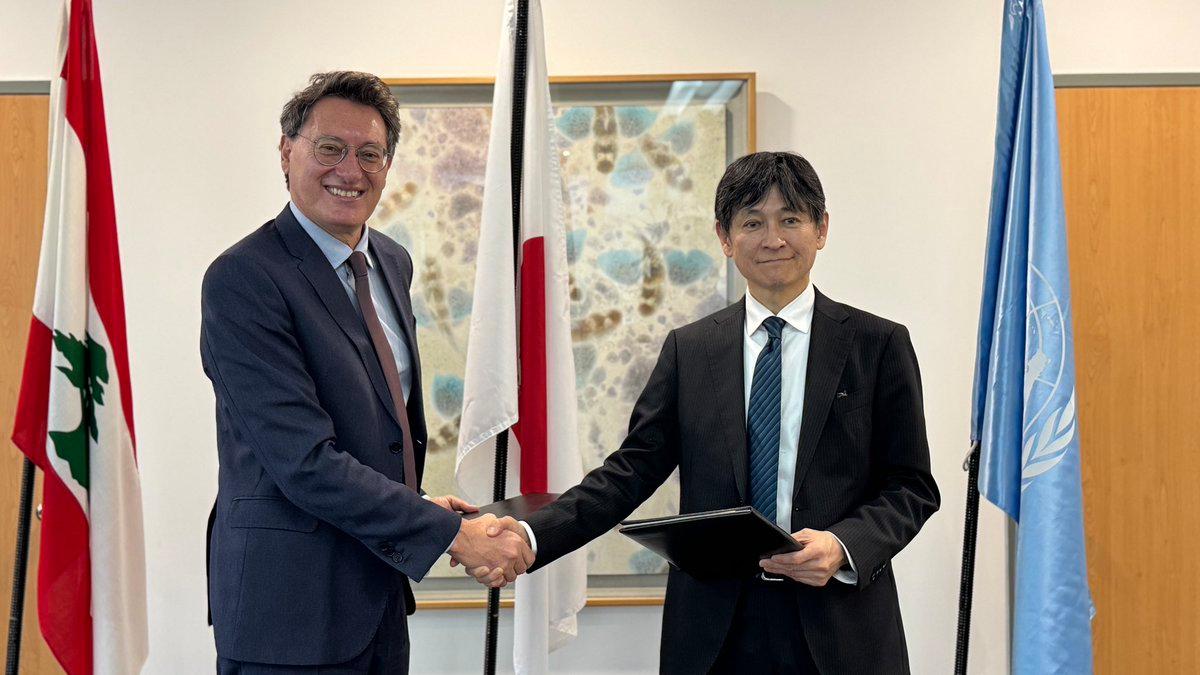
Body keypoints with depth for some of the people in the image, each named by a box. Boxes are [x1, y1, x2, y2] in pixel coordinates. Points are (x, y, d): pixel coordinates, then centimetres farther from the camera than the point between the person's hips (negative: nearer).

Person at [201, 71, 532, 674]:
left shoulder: (393, 264, 10)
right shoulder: (242, 279, -17)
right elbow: (304, 460, -23)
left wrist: (416, 504, 5)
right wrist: (451, 533, -21)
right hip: (290, 607, -7)